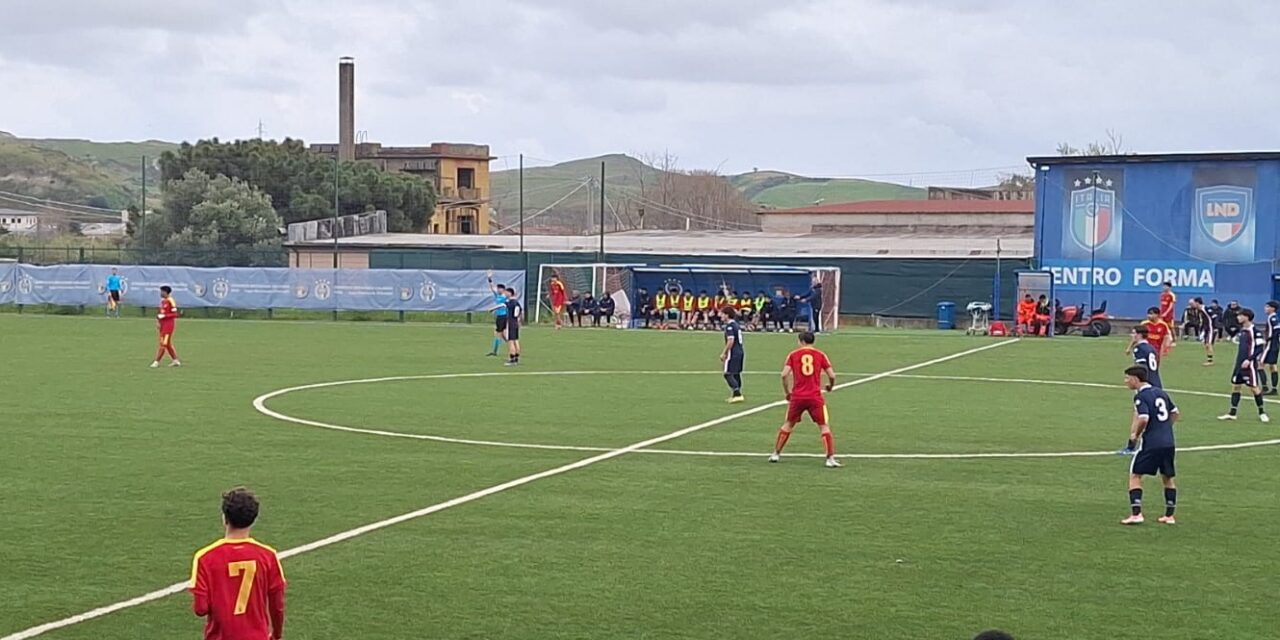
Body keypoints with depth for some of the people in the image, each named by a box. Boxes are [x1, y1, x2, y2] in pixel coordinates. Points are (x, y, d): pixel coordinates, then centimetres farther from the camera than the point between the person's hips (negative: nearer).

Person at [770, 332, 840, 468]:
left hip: (797, 397, 1)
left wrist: (786, 391, 9)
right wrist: (830, 386, 21)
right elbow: (832, 375, 0)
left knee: (788, 424, 18)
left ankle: (776, 454, 22)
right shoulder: (820, 355, 5)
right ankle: (830, 458, -6)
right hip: (815, 397, -1)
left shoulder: (793, 355, 5)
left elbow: (784, 374, -5)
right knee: (824, 426, 4)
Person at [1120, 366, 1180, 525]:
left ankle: (1136, 514, -7)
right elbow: (1175, 413, 21)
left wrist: (1134, 436, -9)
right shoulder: (1160, 392, 13)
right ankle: (1169, 515, 21)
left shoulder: (1141, 396, -10)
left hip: (1151, 443, -7)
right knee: (1167, 478, 18)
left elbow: (1143, 419, -22)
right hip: (1168, 442, 7)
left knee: (1135, 475, 2)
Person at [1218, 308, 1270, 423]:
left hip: (1249, 364, -8)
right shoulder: (1242, 330, 11)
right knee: (1235, 386, 6)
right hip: (1239, 363, 8)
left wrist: (1249, 360, -21)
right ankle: (1232, 413, 9)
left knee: (1253, 387, -2)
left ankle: (1262, 412, 13)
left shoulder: (1256, 331, -14)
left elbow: (1260, 348, -16)